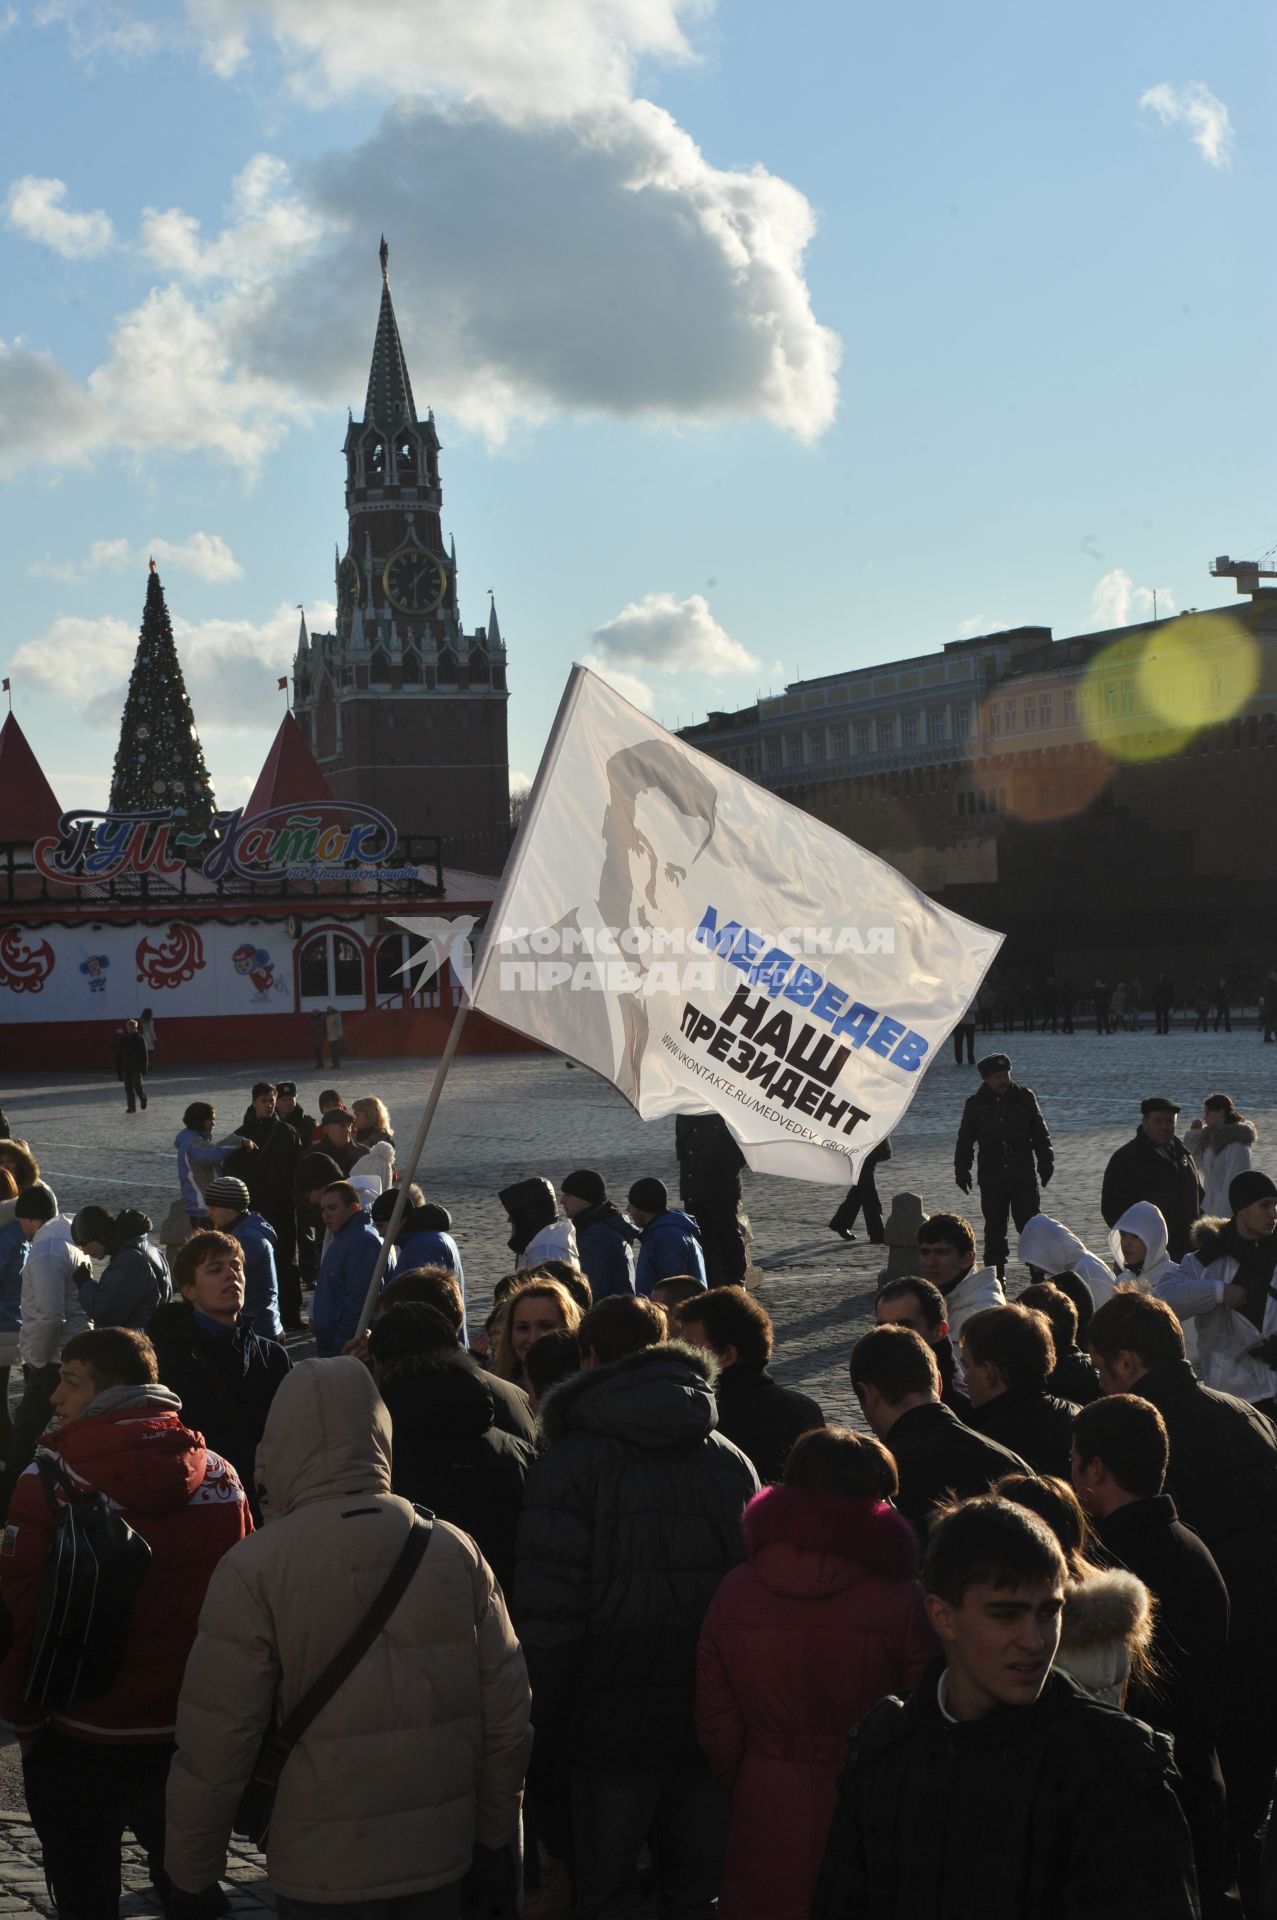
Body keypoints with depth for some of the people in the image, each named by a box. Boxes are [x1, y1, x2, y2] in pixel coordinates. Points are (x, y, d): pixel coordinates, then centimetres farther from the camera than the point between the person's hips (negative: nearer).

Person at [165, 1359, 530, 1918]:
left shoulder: (255, 1570, -14)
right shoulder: (455, 1549, -3)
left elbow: (214, 1742, -12)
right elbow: (507, 1718, 1)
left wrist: (192, 1869, 2)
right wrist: (495, 1840, 13)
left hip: (324, 1871, -3)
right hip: (440, 1858, 3)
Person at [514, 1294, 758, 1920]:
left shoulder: (570, 1461, -8)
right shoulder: (731, 1459, 8)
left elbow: (548, 1615, -12)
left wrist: (540, 1740, -6)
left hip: (613, 1724, -4)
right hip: (715, 1725, 4)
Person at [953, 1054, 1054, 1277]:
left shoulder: (1025, 1098, 4)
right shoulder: (975, 1105, 4)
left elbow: (1040, 1135, 8)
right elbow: (965, 1142, 9)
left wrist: (1046, 1165, 3)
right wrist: (962, 1172, 2)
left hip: (1024, 1177, -1)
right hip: (991, 1181, 1)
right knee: (994, 1230, 5)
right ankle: (995, 1280, 12)